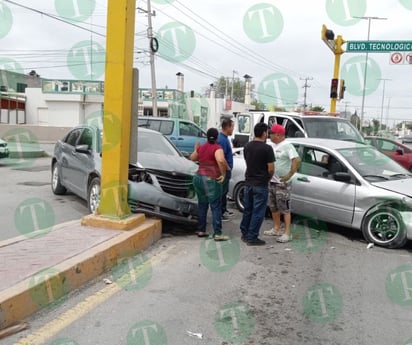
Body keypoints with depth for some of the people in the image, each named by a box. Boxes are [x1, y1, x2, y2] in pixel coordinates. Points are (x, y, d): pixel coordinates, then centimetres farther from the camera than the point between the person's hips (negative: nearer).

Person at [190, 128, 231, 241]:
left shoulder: (201, 147, 10)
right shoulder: (217, 148, -10)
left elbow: (192, 158, 26)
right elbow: (221, 160, -29)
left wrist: (196, 149, 42)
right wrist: (223, 174, -17)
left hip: (198, 177, 7)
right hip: (211, 180, -7)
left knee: (202, 205, 16)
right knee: (216, 207, -3)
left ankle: (201, 230, 20)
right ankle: (217, 234, -4)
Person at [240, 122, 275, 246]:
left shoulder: (247, 146, 5)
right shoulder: (267, 148, -15)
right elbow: (271, 169, -14)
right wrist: (268, 178, 5)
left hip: (248, 182, 7)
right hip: (261, 184, -6)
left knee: (247, 210, 17)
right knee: (258, 212, 2)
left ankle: (245, 234, 26)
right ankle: (252, 237, 5)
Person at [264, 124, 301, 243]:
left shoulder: (287, 146, -14)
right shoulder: (273, 146, 11)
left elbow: (297, 160, -25)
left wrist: (289, 175, -27)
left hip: (282, 183, -9)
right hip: (271, 182, 9)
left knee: (285, 208, -5)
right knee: (273, 207, 16)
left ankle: (287, 233, -1)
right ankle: (276, 229, 29)